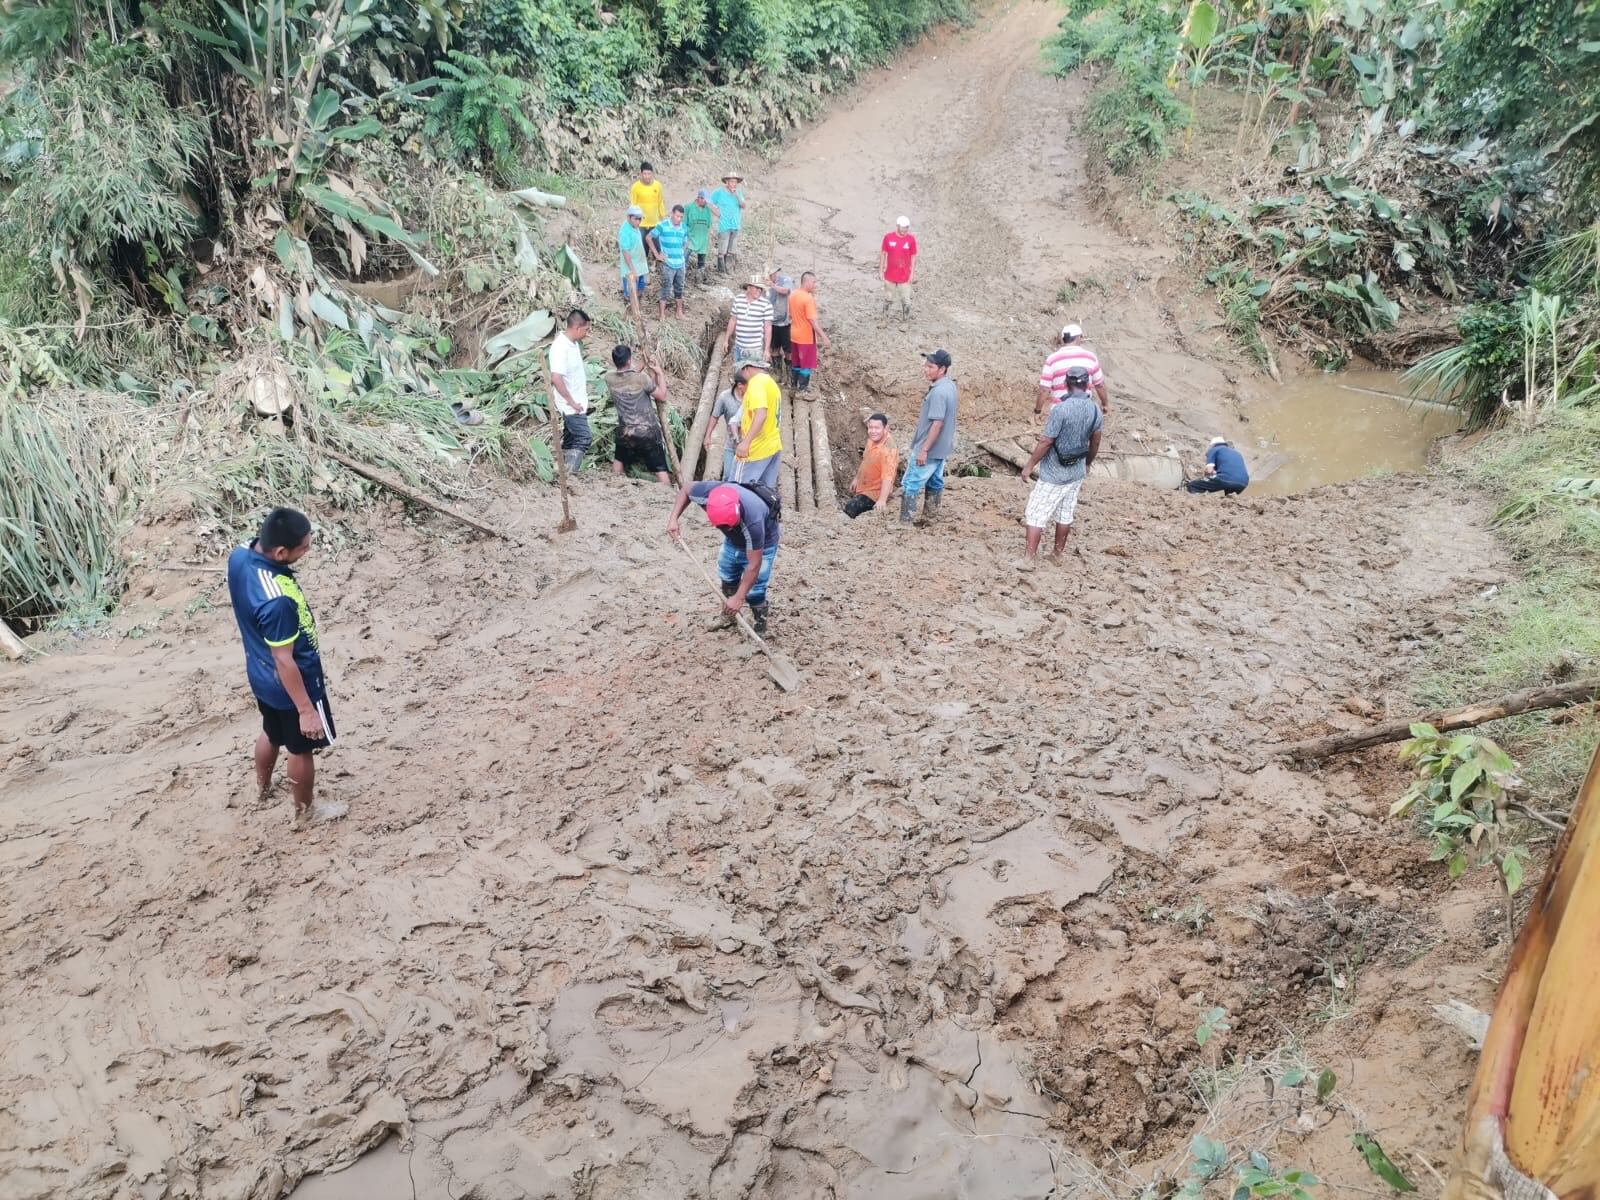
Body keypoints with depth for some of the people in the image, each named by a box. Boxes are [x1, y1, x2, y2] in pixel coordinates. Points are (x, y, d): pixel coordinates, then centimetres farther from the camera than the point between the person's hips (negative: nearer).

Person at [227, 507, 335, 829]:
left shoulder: (239, 556, -14)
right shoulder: (277, 601, -40)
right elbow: (284, 661, -29)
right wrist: (306, 710, -18)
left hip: (260, 675, 8)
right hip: (291, 684, -8)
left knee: (271, 732, 33)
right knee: (301, 749, 18)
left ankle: (262, 787, 58)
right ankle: (304, 813, 40)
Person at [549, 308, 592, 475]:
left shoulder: (573, 343, 7)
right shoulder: (560, 347, -23)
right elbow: (556, 378, -29)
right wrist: (571, 401, -22)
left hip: (576, 402, 9)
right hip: (570, 405, -9)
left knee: (570, 439, 14)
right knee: (584, 437, -9)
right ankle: (569, 474, -7)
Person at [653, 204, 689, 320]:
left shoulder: (684, 228, 0)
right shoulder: (662, 226, -12)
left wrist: (684, 261, 10)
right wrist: (657, 254, -5)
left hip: (681, 264, 4)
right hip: (667, 265, -4)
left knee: (679, 288, 14)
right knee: (666, 289, 2)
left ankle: (679, 312, 26)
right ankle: (662, 314, 12)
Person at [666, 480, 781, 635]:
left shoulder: (753, 520, -47)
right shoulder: (707, 493, -36)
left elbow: (754, 565, -35)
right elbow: (685, 490, -8)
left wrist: (739, 598, -28)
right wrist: (673, 518, -20)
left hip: (762, 543, -6)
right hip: (734, 539, 6)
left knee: (754, 590, -6)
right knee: (727, 577, 19)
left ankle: (758, 630, 17)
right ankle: (727, 615, 42)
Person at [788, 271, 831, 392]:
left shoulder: (793, 296, 4)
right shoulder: (809, 298, -21)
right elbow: (812, 320, -25)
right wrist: (823, 336, -24)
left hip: (794, 335, 8)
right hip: (806, 337, -8)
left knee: (797, 363, 18)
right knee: (806, 364, 3)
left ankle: (796, 386, 27)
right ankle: (802, 390, 6)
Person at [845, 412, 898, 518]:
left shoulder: (888, 450, -30)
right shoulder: (872, 440, -3)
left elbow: (888, 477, -39)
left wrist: (882, 500, -50)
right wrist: (856, 478, 23)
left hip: (874, 494, -9)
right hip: (862, 488, 9)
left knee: (849, 510, -24)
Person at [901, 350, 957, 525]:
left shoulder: (938, 392, -24)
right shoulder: (949, 385, 7)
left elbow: (937, 424, -26)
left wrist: (924, 450, -24)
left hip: (928, 449, -10)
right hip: (941, 448, 10)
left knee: (910, 484, -5)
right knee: (934, 482, 16)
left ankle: (904, 523, -3)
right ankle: (929, 518, 26)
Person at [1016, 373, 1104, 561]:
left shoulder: (1061, 409, -22)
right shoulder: (1095, 410, -2)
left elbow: (1046, 441, -19)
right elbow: (1095, 442, 11)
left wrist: (1029, 466, -10)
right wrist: (1088, 463, 27)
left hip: (1053, 473, -6)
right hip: (1076, 472, 6)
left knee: (1036, 514, 0)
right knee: (1066, 514, 17)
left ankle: (1028, 558, 0)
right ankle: (1058, 553, 27)